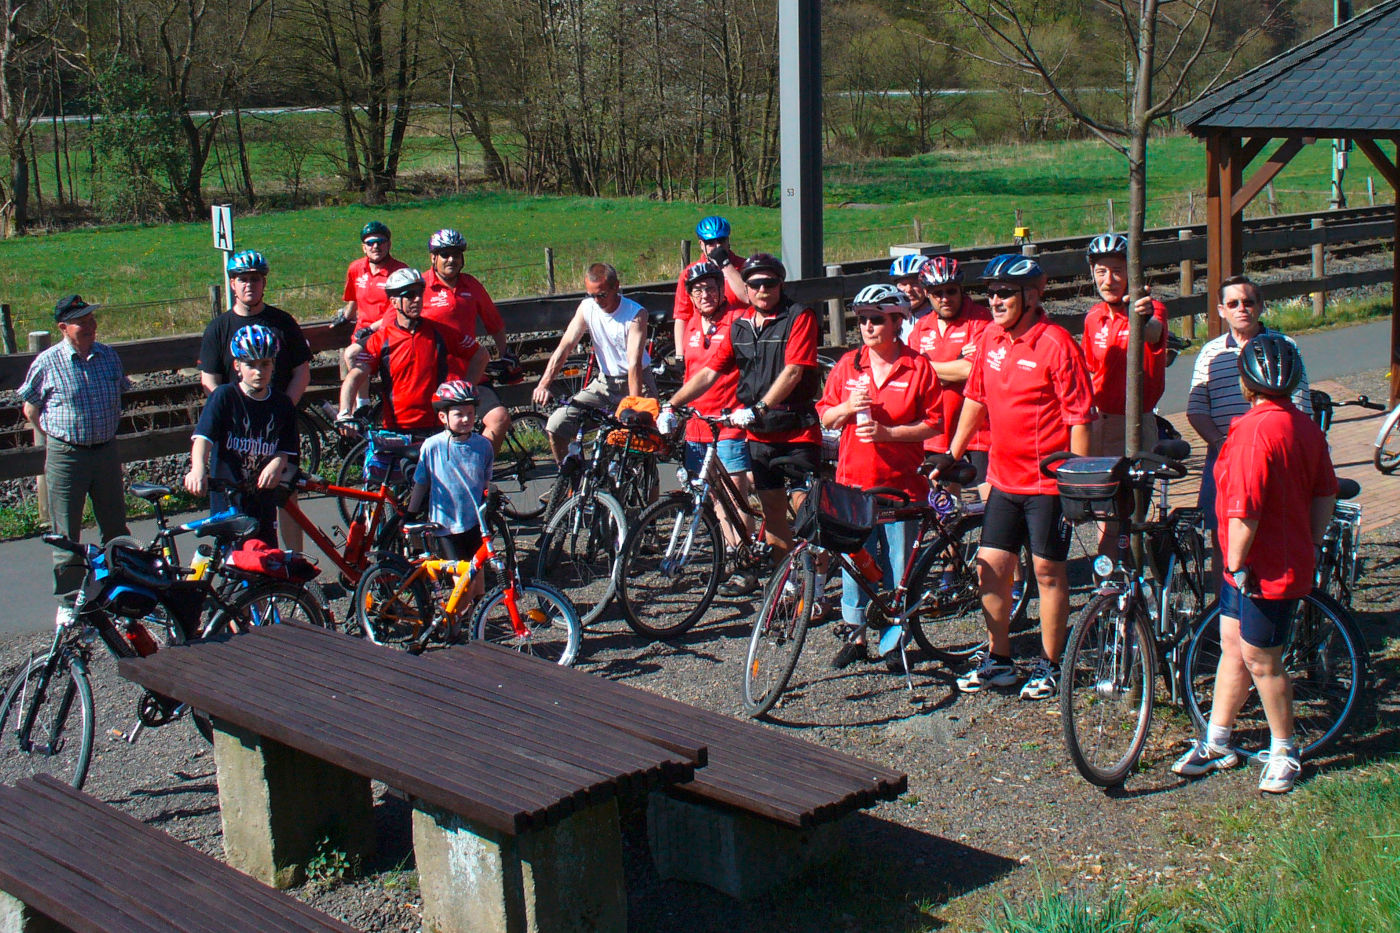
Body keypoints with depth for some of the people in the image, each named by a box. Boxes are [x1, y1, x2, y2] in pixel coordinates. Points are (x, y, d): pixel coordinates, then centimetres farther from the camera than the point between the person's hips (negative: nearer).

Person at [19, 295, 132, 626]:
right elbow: (30, 409, 3)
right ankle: (68, 603, 14)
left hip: (106, 450, 4)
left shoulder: (108, 355, 3)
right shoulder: (47, 363, -9)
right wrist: (58, 437, 3)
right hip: (66, 456, -3)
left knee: (116, 529, 10)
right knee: (66, 536, 4)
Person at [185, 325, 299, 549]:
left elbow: (285, 449, 5)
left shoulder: (283, 404, 4)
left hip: (263, 499, 4)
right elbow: (203, 437, -16)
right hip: (227, 499, -3)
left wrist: (277, 464, -19)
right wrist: (197, 469, -35)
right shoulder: (224, 396, -6)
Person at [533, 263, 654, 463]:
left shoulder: (636, 314, -19)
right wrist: (543, 385, -22)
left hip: (635, 381, -4)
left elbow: (634, 363, -27)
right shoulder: (587, 307, -7)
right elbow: (564, 347, -9)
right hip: (604, 381, 4)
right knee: (555, 426, -8)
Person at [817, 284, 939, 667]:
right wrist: (847, 408, -10)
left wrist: (886, 432, -16)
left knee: (897, 566, 3)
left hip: (901, 482, -2)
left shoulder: (917, 368, -2)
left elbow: (932, 424, -4)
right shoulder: (848, 365, 7)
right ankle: (856, 635, 17)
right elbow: (825, 417, 11)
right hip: (853, 481, 2)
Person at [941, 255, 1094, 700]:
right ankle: (998, 659, 22)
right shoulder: (991, 339, 5)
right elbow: (975, 400, 17)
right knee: (990, 566, 7)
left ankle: (1049, 665, 18)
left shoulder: (1056, 343, -15)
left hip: (1048, 480, -6)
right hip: (1004, 476, 6)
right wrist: (952, 456, 18)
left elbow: (1079, 417, -15)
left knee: (1048, 570, 4)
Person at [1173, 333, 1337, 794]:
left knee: (1260, 660, 5)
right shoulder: (1306, 427, 5)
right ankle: (1217, 743, 27)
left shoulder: (1254, 430, -24)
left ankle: (1284, 751, 21)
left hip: (1264, 570, -9)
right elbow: (1325, 494, 12)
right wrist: (1310, 546, 19)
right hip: (1291, 558, 9)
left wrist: (1237, 563, -17)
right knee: (1233, 646, 17)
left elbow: (1244, 509, -26)